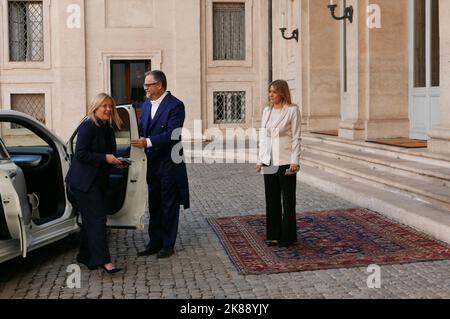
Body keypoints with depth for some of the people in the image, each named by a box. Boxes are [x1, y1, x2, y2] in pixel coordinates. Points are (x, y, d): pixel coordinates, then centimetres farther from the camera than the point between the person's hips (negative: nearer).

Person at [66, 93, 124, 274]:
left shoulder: (107, 130, 12)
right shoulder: (88, 126, -14)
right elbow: (80, 154, -19)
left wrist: (116, 161, 1)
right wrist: (105, 158, -23)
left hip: (99, 181, 9)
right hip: (84, 182, -9)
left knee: (90, 219, 13)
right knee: (97, 219, -12)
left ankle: (85, 257, 23)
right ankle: (103, 260, -12)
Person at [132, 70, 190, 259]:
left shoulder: (175, 105, -13)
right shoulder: (146, 105, 11)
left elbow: (172, 133, -22)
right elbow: (141, 129, 16)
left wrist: (148, 142, -28)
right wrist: (139, 141, -5)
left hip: (169, 164, -7)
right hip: (152, 163, 7)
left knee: (169, 206, 4)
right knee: (154, 206, 14)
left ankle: (168, 245, 14)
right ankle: (155, 243, 24)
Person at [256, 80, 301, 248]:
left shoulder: (292, 110, -6)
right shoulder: (266, 111, 10)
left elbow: (296, 137, -8)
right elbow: (263, 137, 13)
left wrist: (295, 161, -14)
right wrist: (260, 160, 9)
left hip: (285, 161, -5)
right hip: (269, 161, 5)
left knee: (288, 199, 3)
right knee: (272, 199, 10)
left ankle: (288, 236, 12)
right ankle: (274, 235, 19)